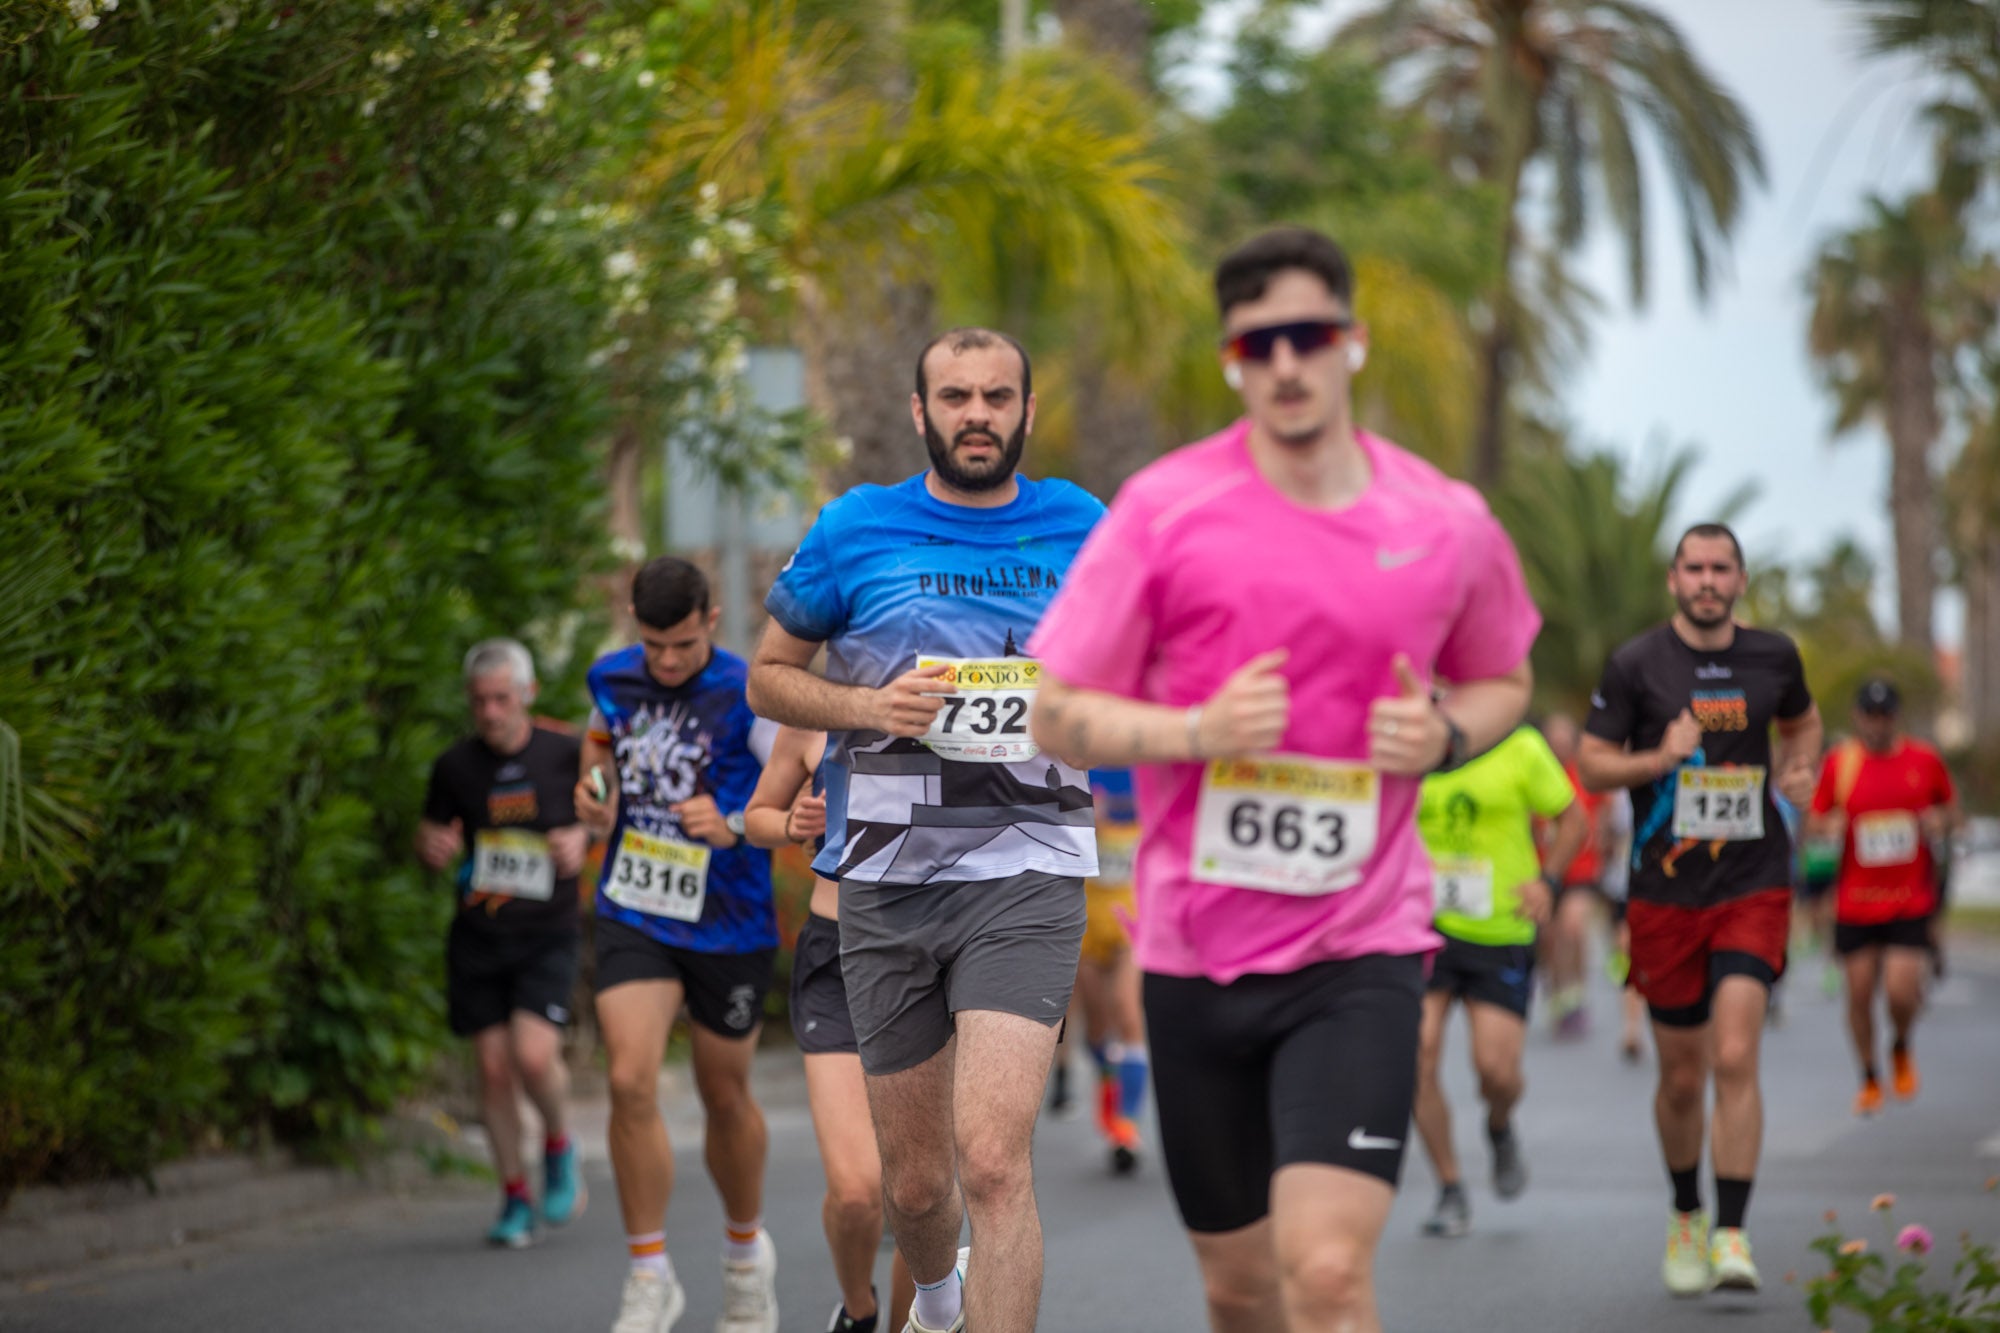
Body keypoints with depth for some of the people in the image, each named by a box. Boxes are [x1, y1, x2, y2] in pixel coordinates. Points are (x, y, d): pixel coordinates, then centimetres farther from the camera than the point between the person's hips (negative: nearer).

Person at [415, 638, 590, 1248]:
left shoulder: (565, 752, -3)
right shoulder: (455, 766, 2)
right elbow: (429, 834, 13)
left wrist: (582, 837, -11)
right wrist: (432, 848, -10)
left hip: (547, 936, -2)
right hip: (477, 938, 2)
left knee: (534, 1055, -19)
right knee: (494, 1067, 1)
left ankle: (558, 1143, 13)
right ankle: (516, 1197, 15)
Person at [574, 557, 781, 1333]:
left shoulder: (748, 698, -15)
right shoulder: (612, 680, 1)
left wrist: (734, 826, -31)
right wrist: (594, 786, 5)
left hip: (730, 927, -3)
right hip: (633, 917, 3)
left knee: (724, 1095, 12)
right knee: (630, 1081, -15)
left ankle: (746, 1250, 39)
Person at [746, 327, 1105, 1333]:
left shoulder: (1080, 530, 6)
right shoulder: (854, 531, 3)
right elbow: (768, 677, 11)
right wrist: (869, 705, -8)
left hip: (1026, 870, -1)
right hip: (887, 880, 2)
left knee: (993, 1162, -20)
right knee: (914, 1183, 12)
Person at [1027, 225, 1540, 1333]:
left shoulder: (1448, 524, 0)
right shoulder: (1164, 507, -4)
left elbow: (1503, 681, 18)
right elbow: (1053, 712, -1)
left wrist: (1445, 735, -5)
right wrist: (1196, 730, -19)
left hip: (1361, 953, -1)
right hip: (1193, 952, 1)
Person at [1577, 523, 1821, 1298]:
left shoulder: (1773, 658, 5)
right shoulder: (1636, 665, -2)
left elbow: (1803, 721, 26)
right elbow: (1592, 766, 0)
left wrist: (1800, 768, 5)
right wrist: (1659, 759, -17)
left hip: (1755, 891, 0)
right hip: (1665, 894, 0)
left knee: (1735, 1058, -16)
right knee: (1682, 1078, 7)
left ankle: (1731, 1235, -13)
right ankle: (1686, 1214, 32)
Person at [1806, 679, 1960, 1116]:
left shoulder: (1925, 760, 2)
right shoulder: (1838, 762, 1)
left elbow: (1951, 810, 14)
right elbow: (1817, 821, 9)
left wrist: (1940, 822, -8)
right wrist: (1830, 826, -14)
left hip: (1911, 900, -1)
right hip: (1855, 899, 1)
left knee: (1902, 990, -14)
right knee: (1859, 994, 3)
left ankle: (1901, 1048, 20)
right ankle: (1870, 1077, 24)